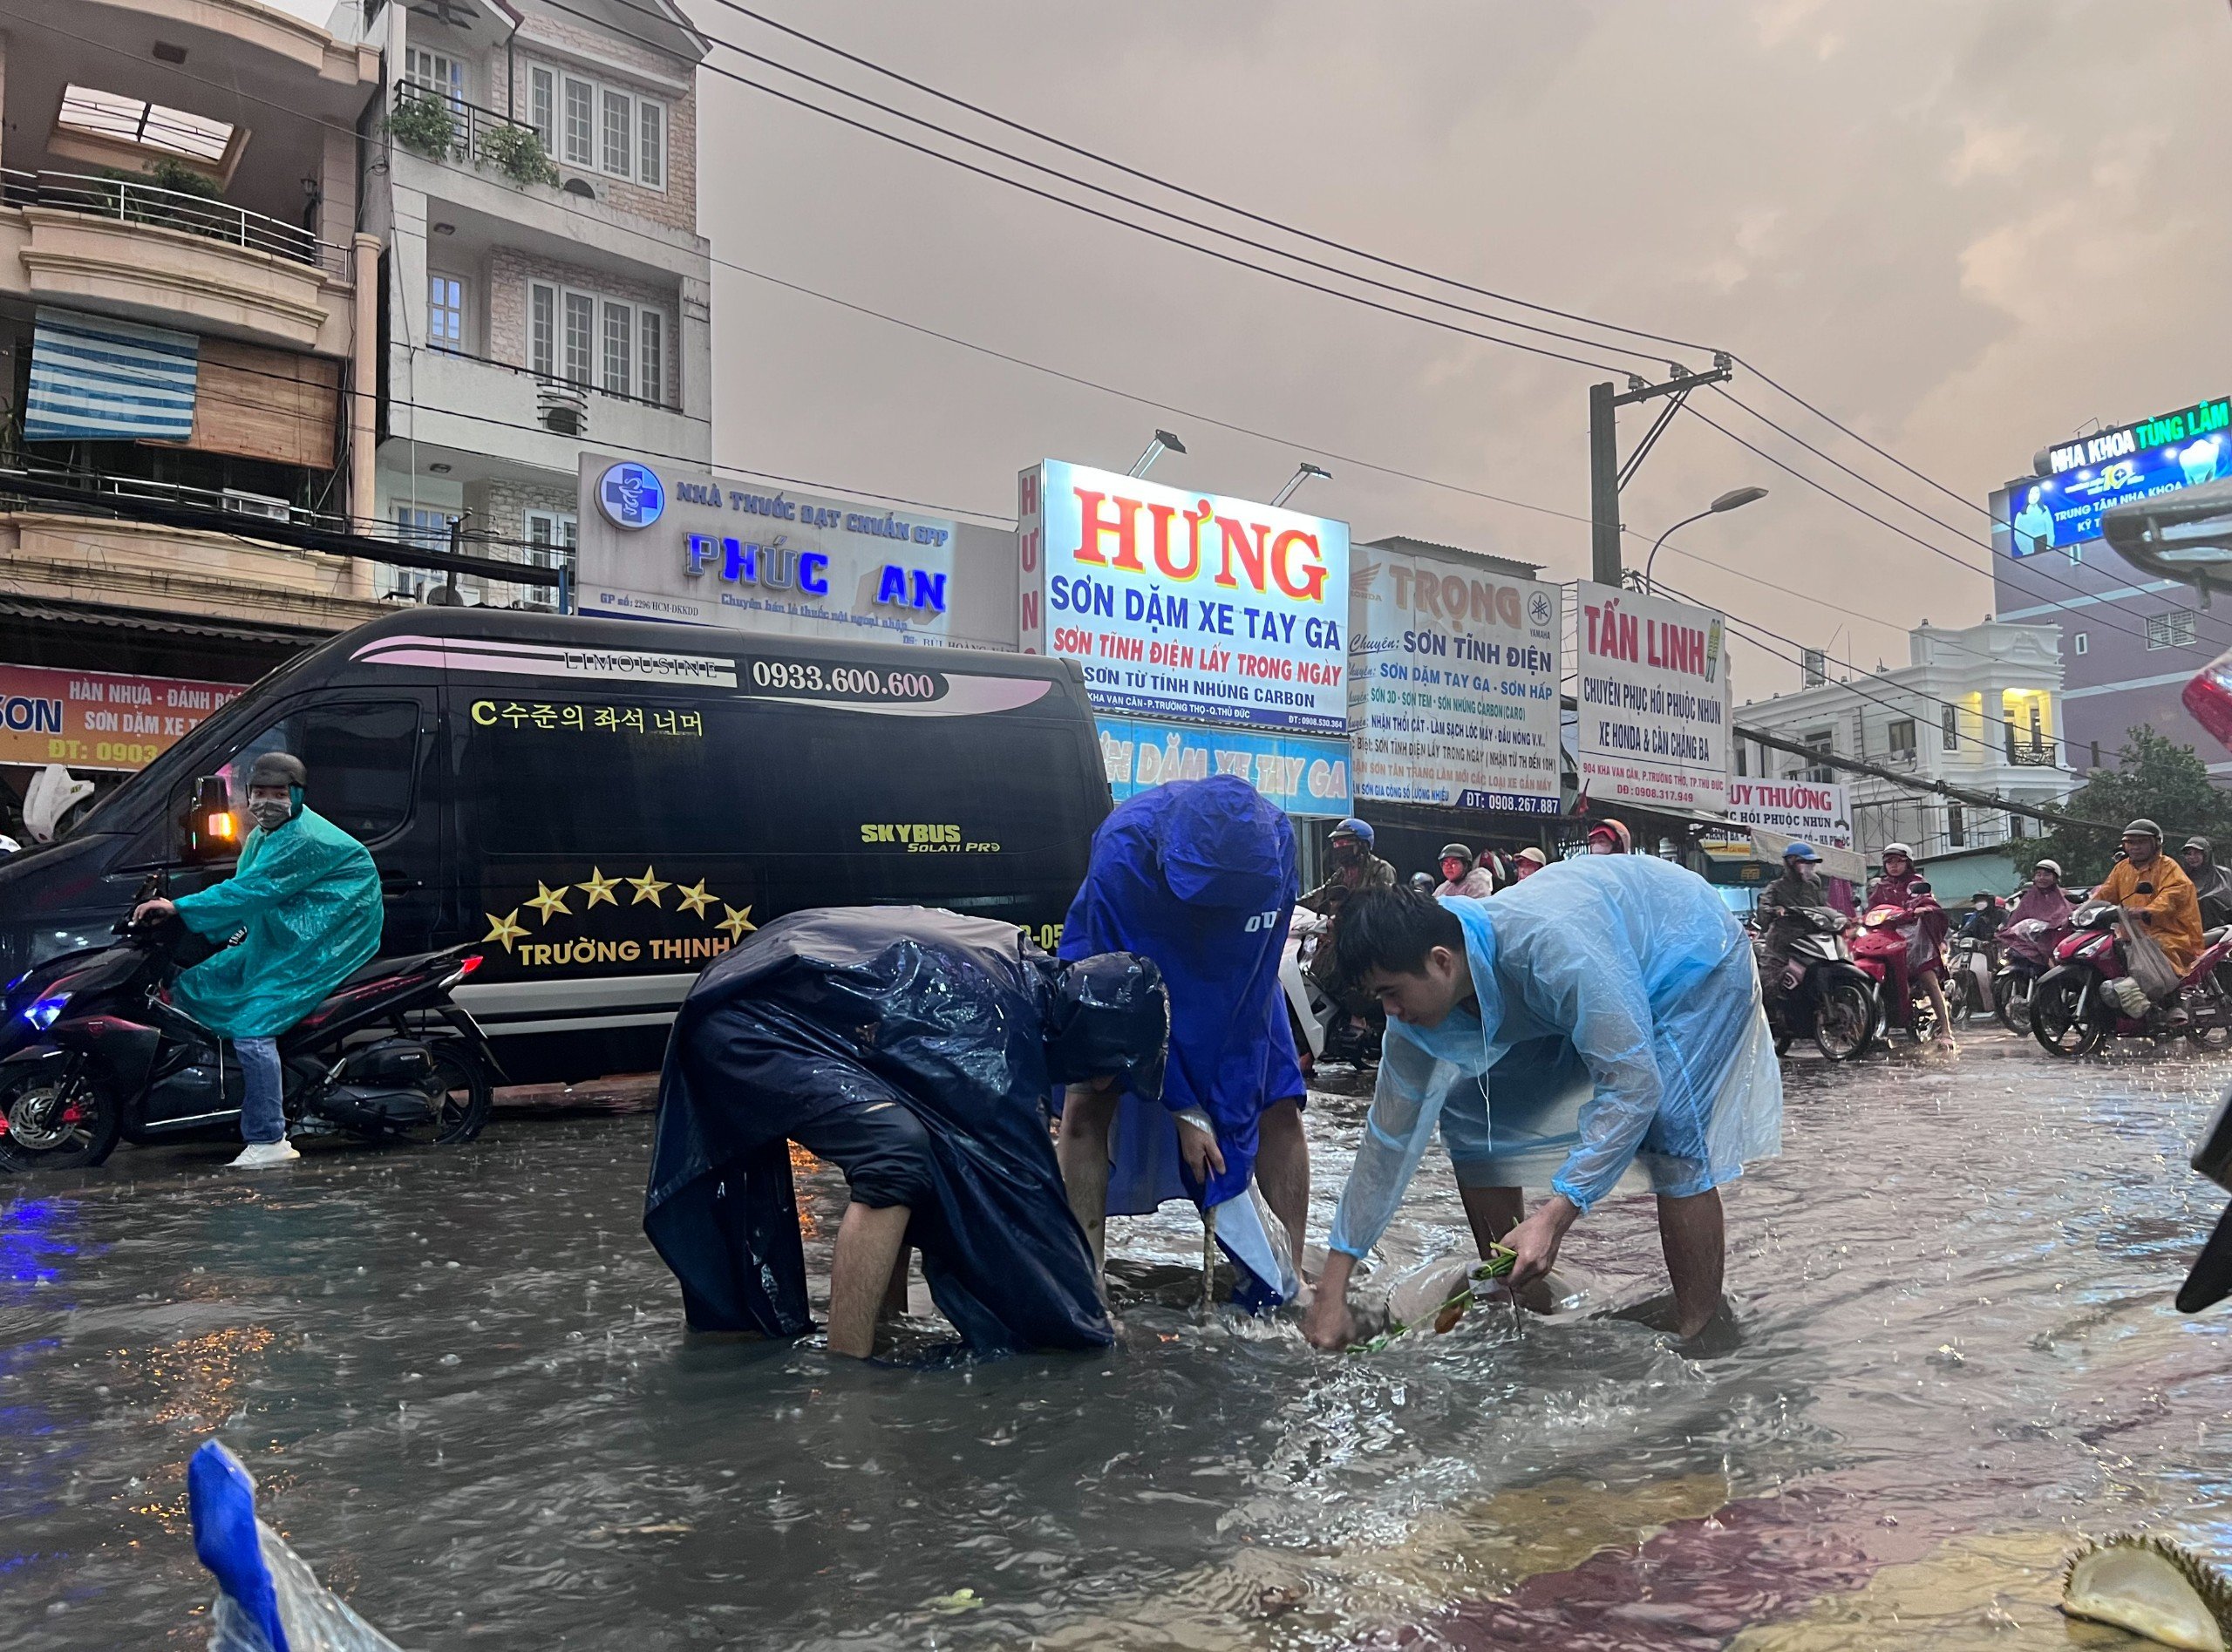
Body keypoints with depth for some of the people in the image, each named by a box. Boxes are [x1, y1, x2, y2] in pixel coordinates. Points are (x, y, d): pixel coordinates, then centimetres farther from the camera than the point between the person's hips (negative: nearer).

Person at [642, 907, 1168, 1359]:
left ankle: (889, 1329, 23)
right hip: (747, 1027, -10)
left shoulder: (1022, 964, 6)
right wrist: (1080, 1324, -3)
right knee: (896, 1152, -23)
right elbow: (1019, 1176, -14)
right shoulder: (1002, 1032, -20)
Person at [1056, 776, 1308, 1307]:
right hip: (1118, 953, -2)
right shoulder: (1121, 852, -39)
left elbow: (1253, 993, -26)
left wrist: (1228, 1111, -26)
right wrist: (1184, 1109, -27)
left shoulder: (1276, 842, -33)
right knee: (1086, 1107, -16)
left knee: (1279, 1107, -9)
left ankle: (1288, 1283, 1)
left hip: (1235, 975, 2)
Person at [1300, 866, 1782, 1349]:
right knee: (1469, 1114, -2)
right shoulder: (1419, 1003, -21)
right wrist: (1331, 1290, -14)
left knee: (1673, 1134, -28)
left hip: (1696, 955, -6)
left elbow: (1632, 1085, -39)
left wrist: (1554, 1218, -46)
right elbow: (1389, 1137, -14)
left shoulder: (1553, 948, -44)